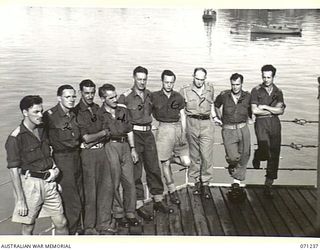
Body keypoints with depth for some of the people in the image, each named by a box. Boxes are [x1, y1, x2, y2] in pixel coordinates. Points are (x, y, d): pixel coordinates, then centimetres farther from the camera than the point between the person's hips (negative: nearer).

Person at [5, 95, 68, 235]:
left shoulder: (42, 130, 8)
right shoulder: (15, 137, -13)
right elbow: (13, 170, -14)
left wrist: (55, 168, 7)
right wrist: (20, 200, -16)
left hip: (48, 181, 6)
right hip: (30, 183, -6)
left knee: (61, 223, 9)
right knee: (28, 227, 8)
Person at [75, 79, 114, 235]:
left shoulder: (97, 108, 11)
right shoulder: (77, 112, -10)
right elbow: (86, 138, -13)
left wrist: (96, 138, 2)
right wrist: (104, 132, -1)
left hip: (101, 150, 6)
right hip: (87, 153, -6)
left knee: (106, 187, 9)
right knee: (90, 191, 1)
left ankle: (103, 224, 23)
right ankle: (89, 228, 15)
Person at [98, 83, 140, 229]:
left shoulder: (123, 110, 12)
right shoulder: (99, 114, -3)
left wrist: (133, 149, 14)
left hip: (124, 145, 5)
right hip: (110, 146, -4)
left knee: (129, 182, 5)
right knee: (114, 183, 0)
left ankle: (130, 213, 16)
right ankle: (118, 214, 14)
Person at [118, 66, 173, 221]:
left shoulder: (149, 95, 9)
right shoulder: (125, 97, -8)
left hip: (148, 134, 5)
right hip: (133, 135, -5)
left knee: (154, 168, 10)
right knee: (135, 171, 1)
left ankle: (158, 201, 23)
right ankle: (139, 205, 9)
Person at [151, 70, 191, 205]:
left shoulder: (178, 97, 9)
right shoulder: (154, 96, 2)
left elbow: (183, 116, 11)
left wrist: (183, 133, 3)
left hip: (178, 128, 3)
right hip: (164, 129, -3)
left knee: (186, 162, -4)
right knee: (165, 163, 0)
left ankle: (171, 157, 25)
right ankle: (172, 191, 14)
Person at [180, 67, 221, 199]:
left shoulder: (210, 88, 10)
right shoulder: (185, 90, 2)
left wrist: (214, 117, 16)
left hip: (206, 124, 1)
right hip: (191, 123, 0)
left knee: (207, 155, -6)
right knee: (194, 154, 7)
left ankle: (205, 183, 2)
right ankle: (197, 180, 19)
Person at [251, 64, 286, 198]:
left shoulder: (278, 92, 12)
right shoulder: (256, 90, 2)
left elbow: (281, 111, 2)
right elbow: (254, 110, -6)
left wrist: (265, 107, -6)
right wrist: (273, 110, -1)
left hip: (275, 124, 3)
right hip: (261, 123, -3)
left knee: (274, 155, 1)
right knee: (265, 150, -24)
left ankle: (268, 185, 11)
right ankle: (257, 156, 15)